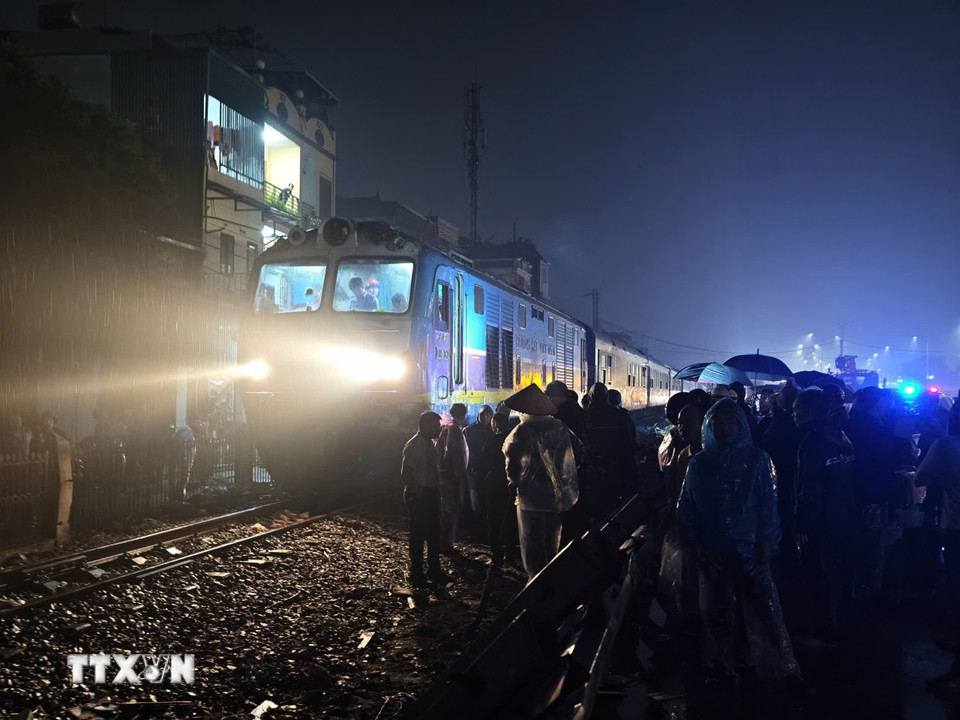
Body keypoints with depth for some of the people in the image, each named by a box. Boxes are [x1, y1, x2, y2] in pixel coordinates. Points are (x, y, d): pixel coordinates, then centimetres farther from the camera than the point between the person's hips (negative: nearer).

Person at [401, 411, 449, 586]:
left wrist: (436, 491, 11)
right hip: (419, 495, -9)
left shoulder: (429, 444, 11)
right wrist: (419, 493, -19)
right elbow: (406, 473, -23)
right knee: (419, 534, 0)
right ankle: (416, 573, 11)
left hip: (431, 494, 9)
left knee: (434, 533, 15)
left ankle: (434, 569, 26)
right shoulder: (414, 445, -18)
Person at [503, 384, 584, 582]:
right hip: (559, 496, 6)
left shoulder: (523, 431, -16)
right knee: (552, 544, 20)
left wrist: (514, 479, -13)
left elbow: (512, 454, -30)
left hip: (532, 498, -6)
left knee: (532, 546, 4)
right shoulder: (560, 428, 3)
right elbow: (579, 450, 11)